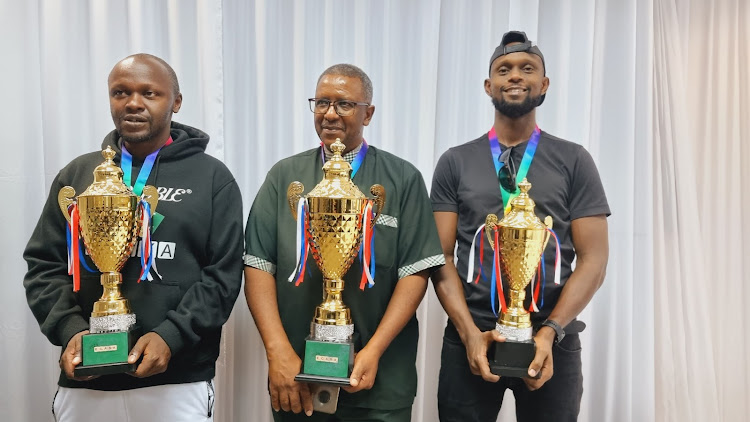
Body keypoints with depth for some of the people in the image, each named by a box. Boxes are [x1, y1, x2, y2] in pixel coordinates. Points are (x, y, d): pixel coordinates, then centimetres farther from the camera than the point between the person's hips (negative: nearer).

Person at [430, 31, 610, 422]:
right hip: (469, 337, 1)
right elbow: (440, 256, 0)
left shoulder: (573, 161, 3)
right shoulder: (455, 162, 4)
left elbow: (593, 259, -2)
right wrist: (470, 332, -12)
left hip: (552, 340, 0)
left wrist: (550, 331, -14)